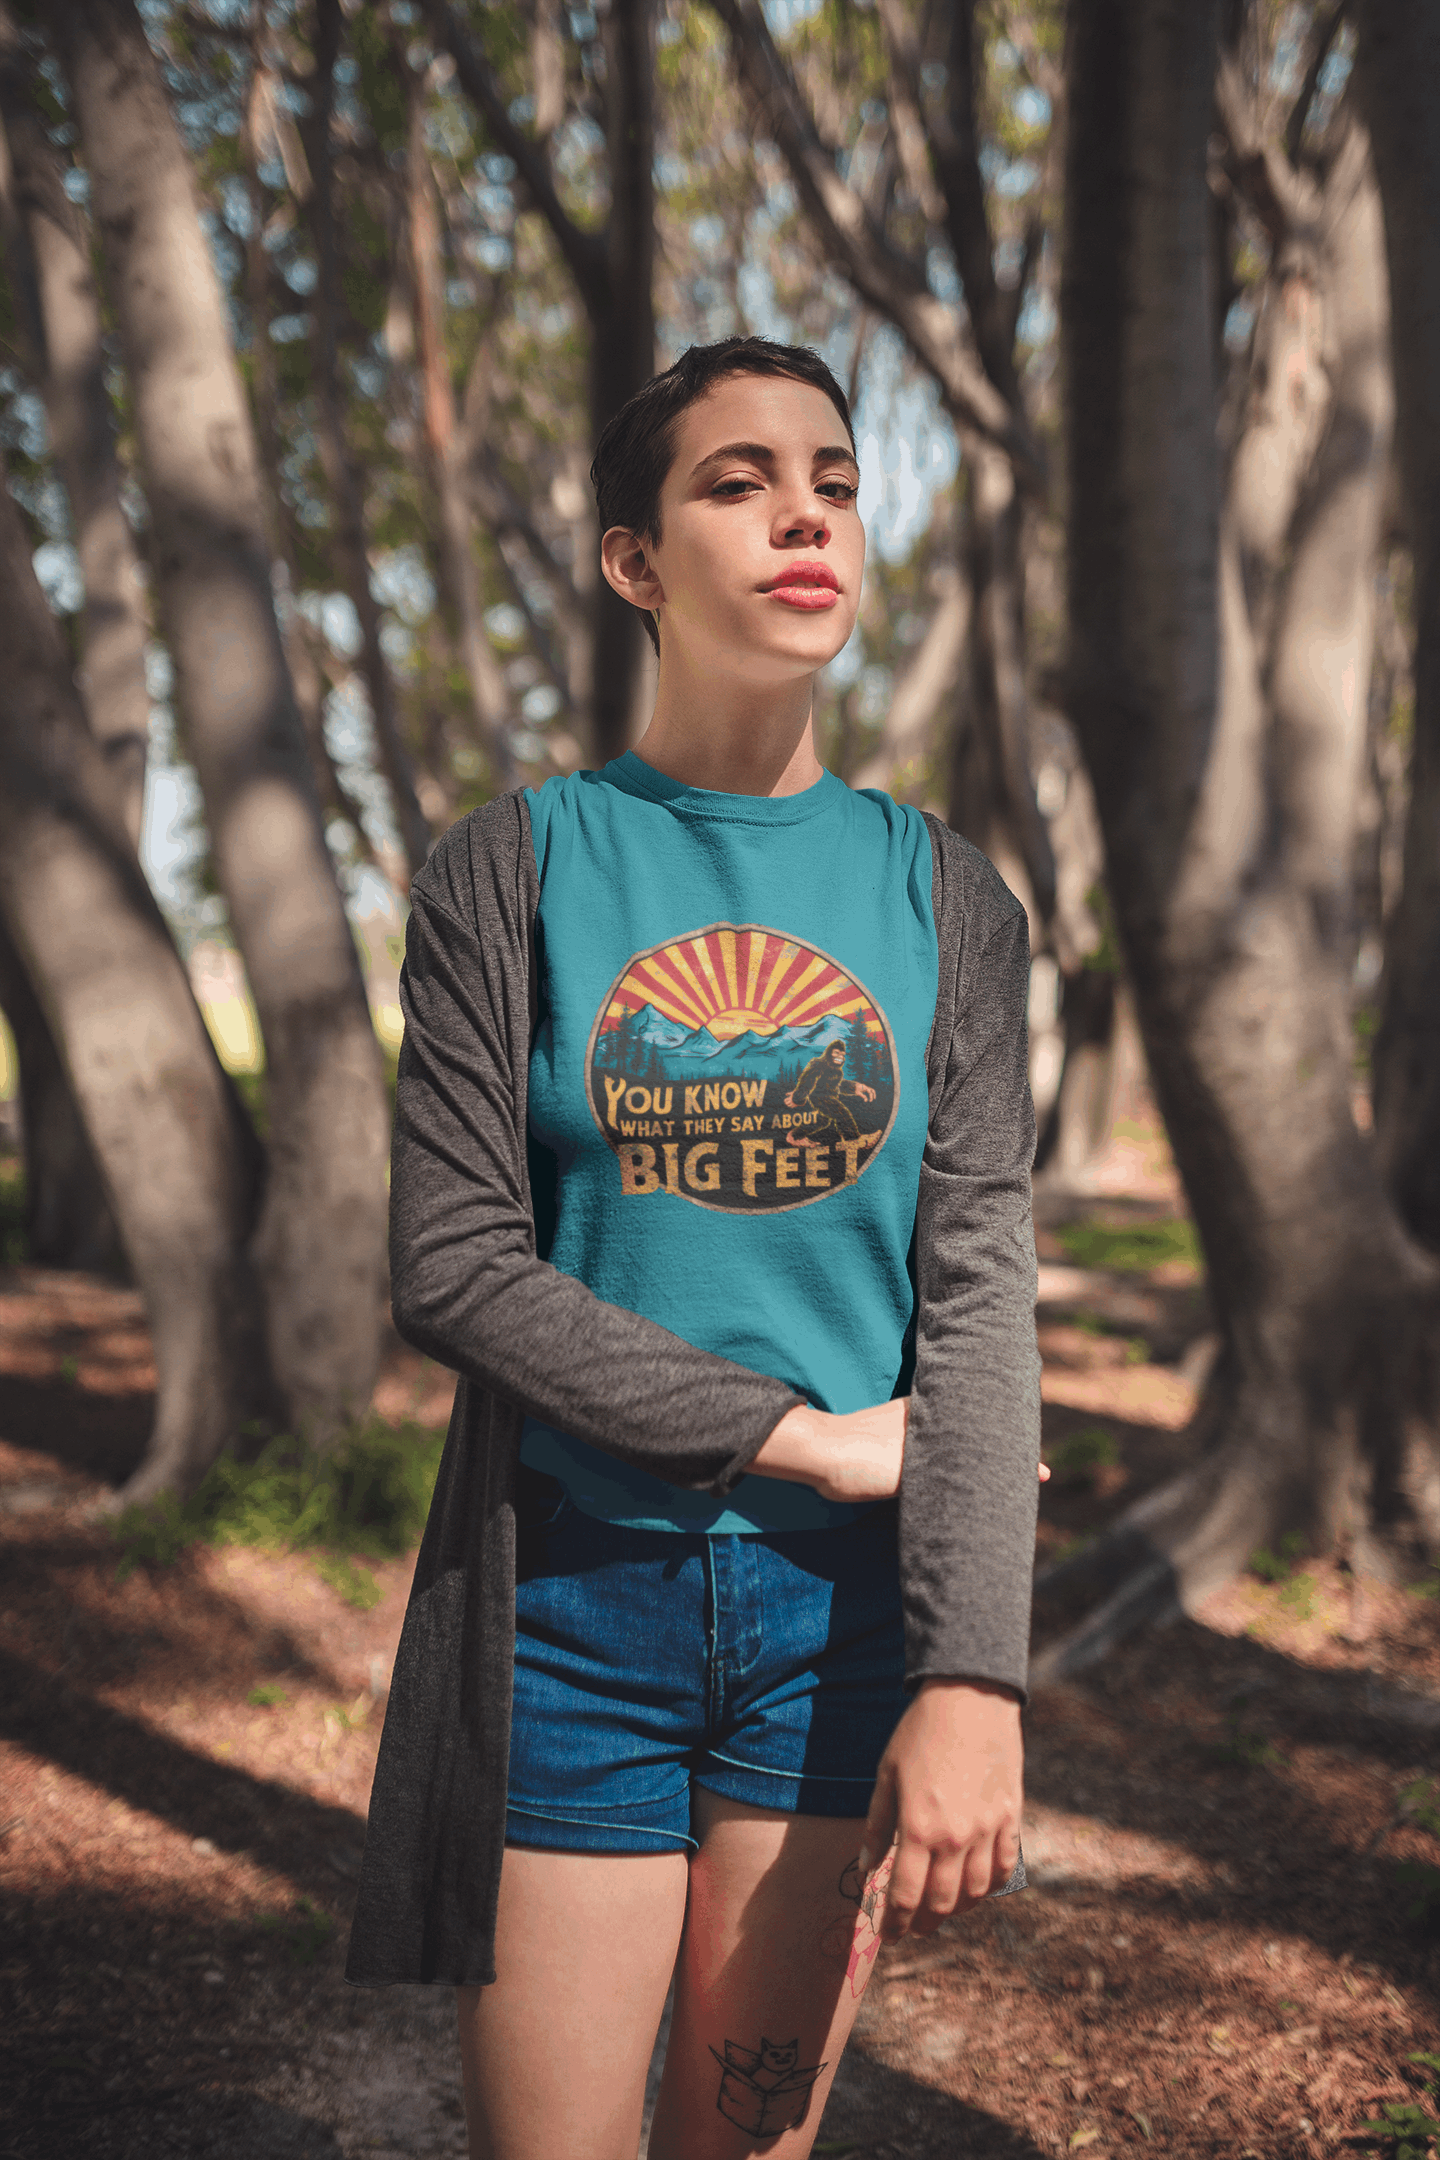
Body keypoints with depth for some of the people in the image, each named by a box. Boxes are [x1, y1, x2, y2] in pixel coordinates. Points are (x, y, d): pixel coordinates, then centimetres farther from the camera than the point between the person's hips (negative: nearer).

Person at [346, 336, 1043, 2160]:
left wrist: (974, 1676, -13)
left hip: (842, 1603, 2)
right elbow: (452, 1263, -7)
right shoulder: (515, 873, -1)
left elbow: (982, 1290, -3)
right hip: (570, 1598, -1)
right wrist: (802, 1435, -12)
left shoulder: (944, 896, 3)